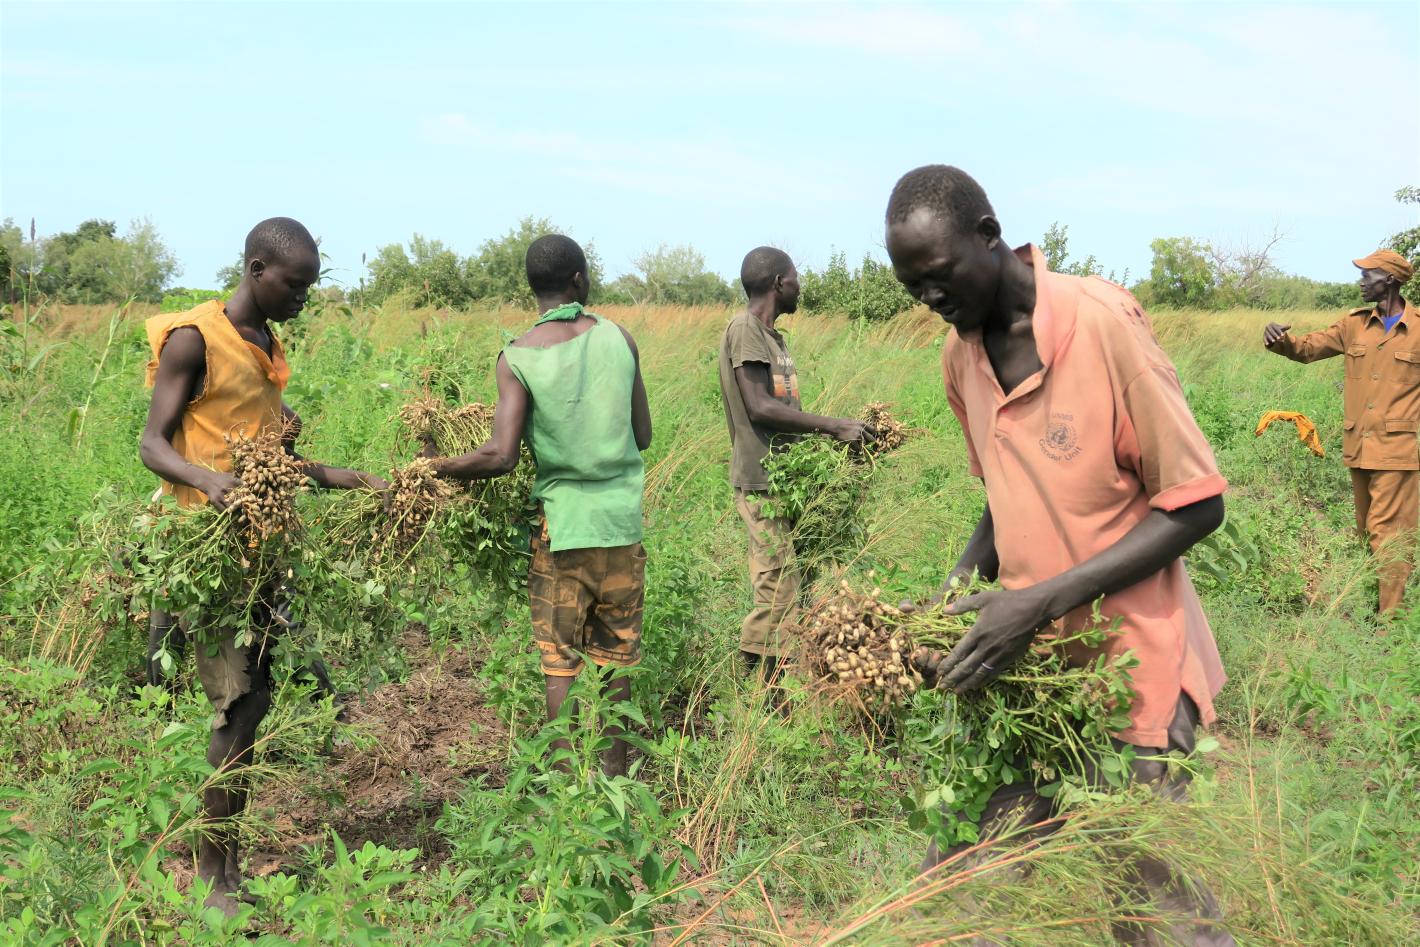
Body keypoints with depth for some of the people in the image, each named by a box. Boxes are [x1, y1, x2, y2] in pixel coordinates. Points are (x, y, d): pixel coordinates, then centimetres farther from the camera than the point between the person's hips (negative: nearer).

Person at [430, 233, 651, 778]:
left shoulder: (518, 359, -9)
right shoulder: (619, 339, 0)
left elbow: (500, 457, -17)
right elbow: (643, 436, 7)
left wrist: (440, 467, -2)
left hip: (563, 524, -2)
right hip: (623, 522, 2)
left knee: (560, 661, 6)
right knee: (616, 658, 13)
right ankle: (614, 774, 22)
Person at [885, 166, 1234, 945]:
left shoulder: (1102, 321, -17)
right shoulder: (961, 356, 4)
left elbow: (1195, 506, -14)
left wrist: (1043, 600, -21)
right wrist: (956, 589, -1)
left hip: (1127, 670, -5)